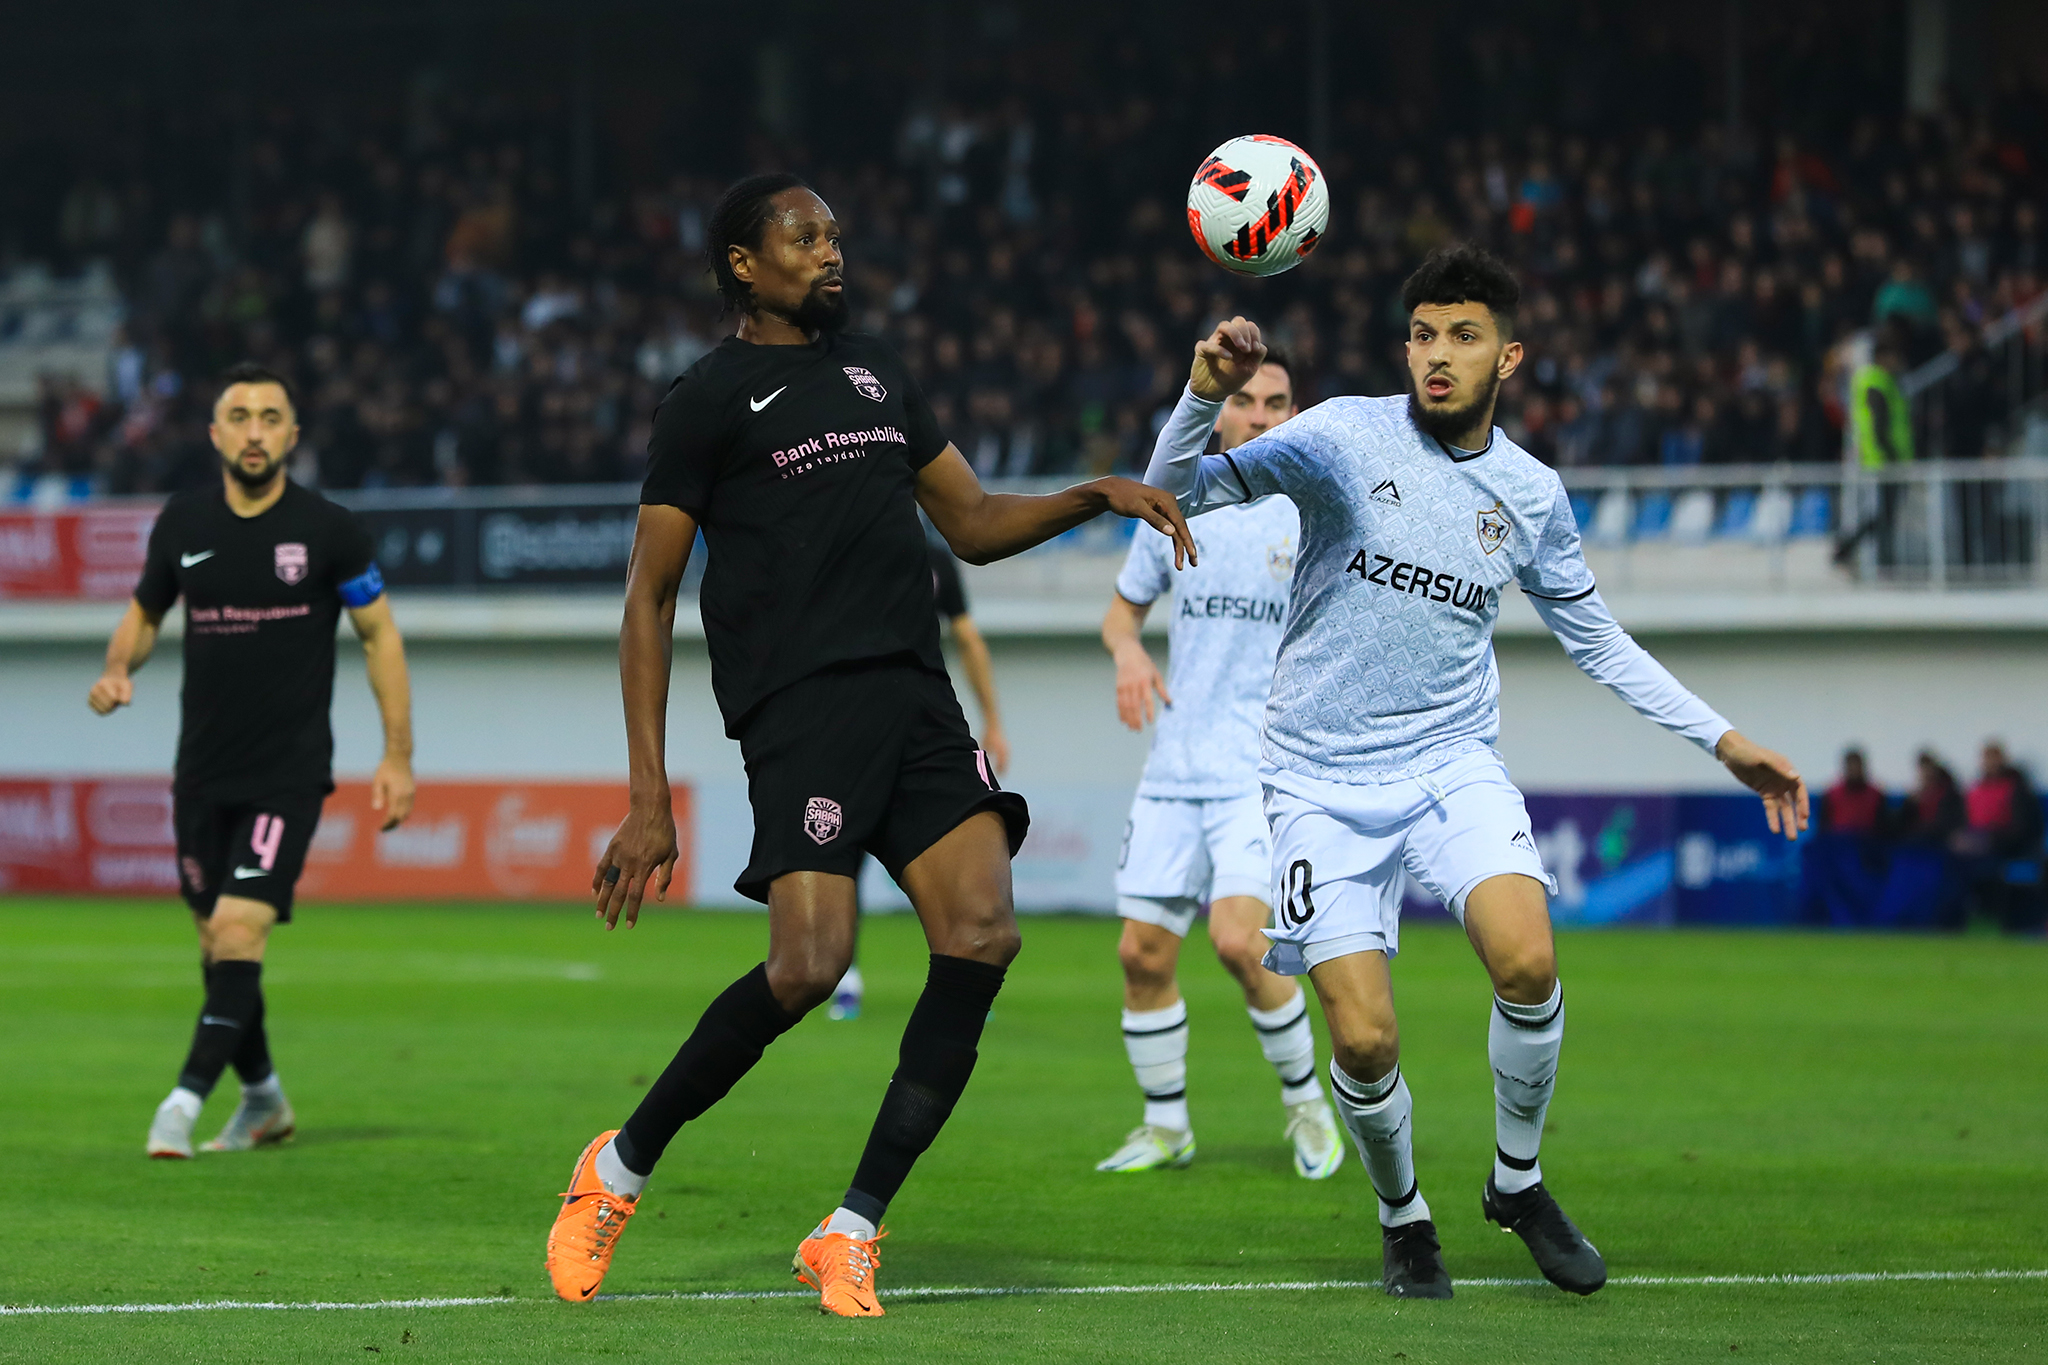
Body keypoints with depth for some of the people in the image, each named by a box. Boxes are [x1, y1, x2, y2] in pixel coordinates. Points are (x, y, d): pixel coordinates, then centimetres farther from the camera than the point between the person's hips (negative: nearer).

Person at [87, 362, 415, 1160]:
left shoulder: (328, 530, -6)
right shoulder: (182, 524, 3)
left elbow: (379, 634, 2)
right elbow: (144, 613, 18)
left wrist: (398, 756, -2)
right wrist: (118, 669, -4)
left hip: (290, 772, -4)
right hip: (202, 767, 4)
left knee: (239, 930, -18)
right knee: (216, 942, 10)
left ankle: (187, 1098, -20)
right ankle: (262, 1101, 28)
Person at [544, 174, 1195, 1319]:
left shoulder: (876, 369, 23)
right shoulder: (713, 398, 3)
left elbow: (974, 525, 30)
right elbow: (649, 598, 1)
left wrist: (1097, 496, 11)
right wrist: (650, 798, -5)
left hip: (918, 697, 6)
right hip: (801, 705, -6)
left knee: (984, 934, -13)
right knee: (809, 965, -20)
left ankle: (854, 1231, -5)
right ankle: (621, 1171, 3)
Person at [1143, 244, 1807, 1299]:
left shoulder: (1531, 495, 4)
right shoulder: (1345, 437, -7)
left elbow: (1596, 639, 18)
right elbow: (1174, 495, -10)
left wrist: (1723, 741, 13)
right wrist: (1203, 398, -30)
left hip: (1453, 765, 2)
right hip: (1323, 783, -2)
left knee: (1526, 963, -25)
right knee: (1363, 1040, -12)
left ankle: (1517, 1181, 1)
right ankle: (1402, 1219, 19)